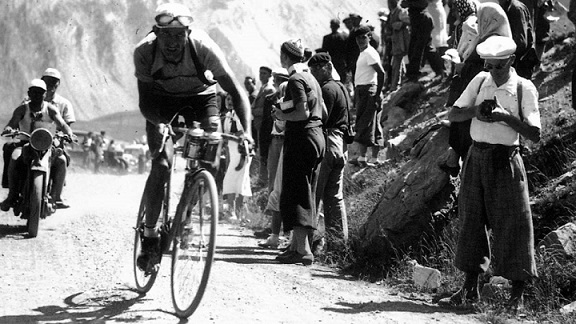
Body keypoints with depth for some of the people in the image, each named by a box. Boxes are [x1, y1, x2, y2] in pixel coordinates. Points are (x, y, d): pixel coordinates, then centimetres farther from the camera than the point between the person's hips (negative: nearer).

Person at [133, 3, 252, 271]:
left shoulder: (203, 47, -32)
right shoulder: (144, 52, -30)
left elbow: (236, 91, -30)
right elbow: (145, 103, -27)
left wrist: (247, 131, -43)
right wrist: (160, 124, -47)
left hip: (200, 98, 1)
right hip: (162, 101, -1)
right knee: (162, 164, -20)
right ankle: (149, 236, -6)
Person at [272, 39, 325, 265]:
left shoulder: (296, 80, -12)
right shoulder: (311, 78, 16)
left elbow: (303, 113, -22)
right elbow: (323, 113, 20)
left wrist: (282, 116, -7)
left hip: (301, 138, -10)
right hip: (316, 137, 10)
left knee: (295, 195, -8)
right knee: (306, 194, 13)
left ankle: (303, 250, -13)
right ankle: (297, 245, 20)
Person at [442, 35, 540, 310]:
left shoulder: (524, 89, -7)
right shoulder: (480, 81, 4)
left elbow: (535, 134, -13)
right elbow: (452, 114, 6)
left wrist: (505, 116, -23)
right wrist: (475, 110, -13)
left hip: (505, 161, -4)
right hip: (477, 158, 4)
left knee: (511, 224, 0)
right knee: (472, 220, 8)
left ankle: (517, 293, 9)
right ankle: (470, 287, 18)